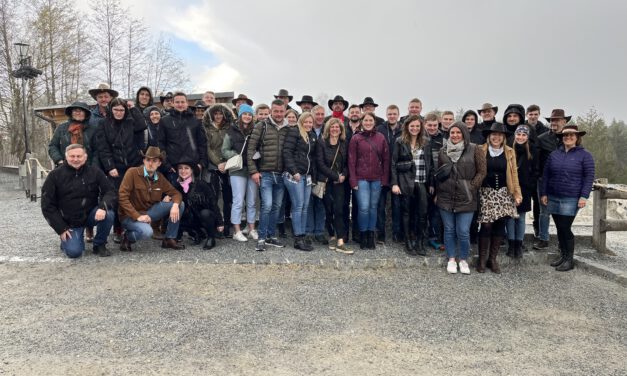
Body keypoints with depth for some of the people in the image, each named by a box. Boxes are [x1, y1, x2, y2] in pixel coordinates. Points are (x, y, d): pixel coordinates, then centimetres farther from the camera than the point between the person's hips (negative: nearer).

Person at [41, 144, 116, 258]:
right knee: (74, 252, -21)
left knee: (108, 214, -30)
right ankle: (67, 240, 17)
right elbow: (47, 205, -4)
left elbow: (110, 191, -8)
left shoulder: (95, 172, -4)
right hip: (69, 222, -1)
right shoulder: (55, 175, -6)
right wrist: (61, 228, -10)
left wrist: (103, 207, -31)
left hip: (91, 215, 1)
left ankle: (99, 245, -5)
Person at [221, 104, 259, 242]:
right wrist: (236, 156, -9)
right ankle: (237, 231, 5)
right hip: (238, 170, -3)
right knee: (238, 201, -3)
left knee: (252, 202, 9)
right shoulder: (232, 130, 4)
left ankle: (251, 229, 19)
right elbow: (224, 150, 5)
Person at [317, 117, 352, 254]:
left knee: (339, 210, -8)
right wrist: (335, 176, -12)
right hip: (326, 181, -1)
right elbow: (321, 164, -9)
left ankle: (340, 242, -11)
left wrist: (343, 175, -9)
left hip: (339, 182, 2)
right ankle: (333, 236, 18)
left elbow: (347, 163, 10)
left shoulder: (344, 144, 10)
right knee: (329, 210, 3)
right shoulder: (322, 143, -1)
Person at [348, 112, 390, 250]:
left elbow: (386, 159, 8)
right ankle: (363, 235, 10)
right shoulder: (356, 138, 0)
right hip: (361, 178, -2)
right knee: (364, 207, -9)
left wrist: (385, 178, 2)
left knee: (373, 207, 8)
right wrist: (353, 180, -8)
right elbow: (351, 160, -2)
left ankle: (371, 235, 20)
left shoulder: (380, 138, 6)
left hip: (377, 178, 3)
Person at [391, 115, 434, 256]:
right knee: (407, 212, 5)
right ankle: (409, 243, 15)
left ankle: (419, 243, 11)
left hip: (422, 183, 2)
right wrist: (394, 183, -9)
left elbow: (430, 164, 10)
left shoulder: (426, 142, 9)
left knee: (422, 213, -2)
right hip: (406, 182, -2)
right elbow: (393, 163, -1)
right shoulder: (400, 142, 1)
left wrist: (431, 183, 5)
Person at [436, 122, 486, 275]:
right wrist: (437, 192, 11)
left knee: (463, 232, -2)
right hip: (445, 197, 3)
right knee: (449, 230, 10)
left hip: (466, 198, -3)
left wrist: (472, 187, -8)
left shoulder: (474, 150, -2)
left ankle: (463, 260, 19)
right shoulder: (443, 150, 7)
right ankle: (451, 259, 24)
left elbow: (481, 172, -1)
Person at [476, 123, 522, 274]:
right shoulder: (481, 151, 1)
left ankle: (493, 258, 16)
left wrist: (517, 193, 2)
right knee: (486, 225, -7)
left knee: (500, 225, 3)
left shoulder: (510, 152, 8)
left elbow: (514, 174, 7)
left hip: (504, 194, 3)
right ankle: (482, 258, 7)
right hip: (486, 193, -3)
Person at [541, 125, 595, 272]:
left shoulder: (585, 155, -1)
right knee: (559, 229, 9)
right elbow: (546, 175, 11)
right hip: (553, 198, 4)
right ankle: (562, 256, 22)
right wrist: (544, 193, 5)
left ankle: (569, 260, 8)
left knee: (565, 228, -5)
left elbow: (589, 177, -5)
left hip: (571, 199, -4)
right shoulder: (554, 154, 9)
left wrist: (584, 196, -12)